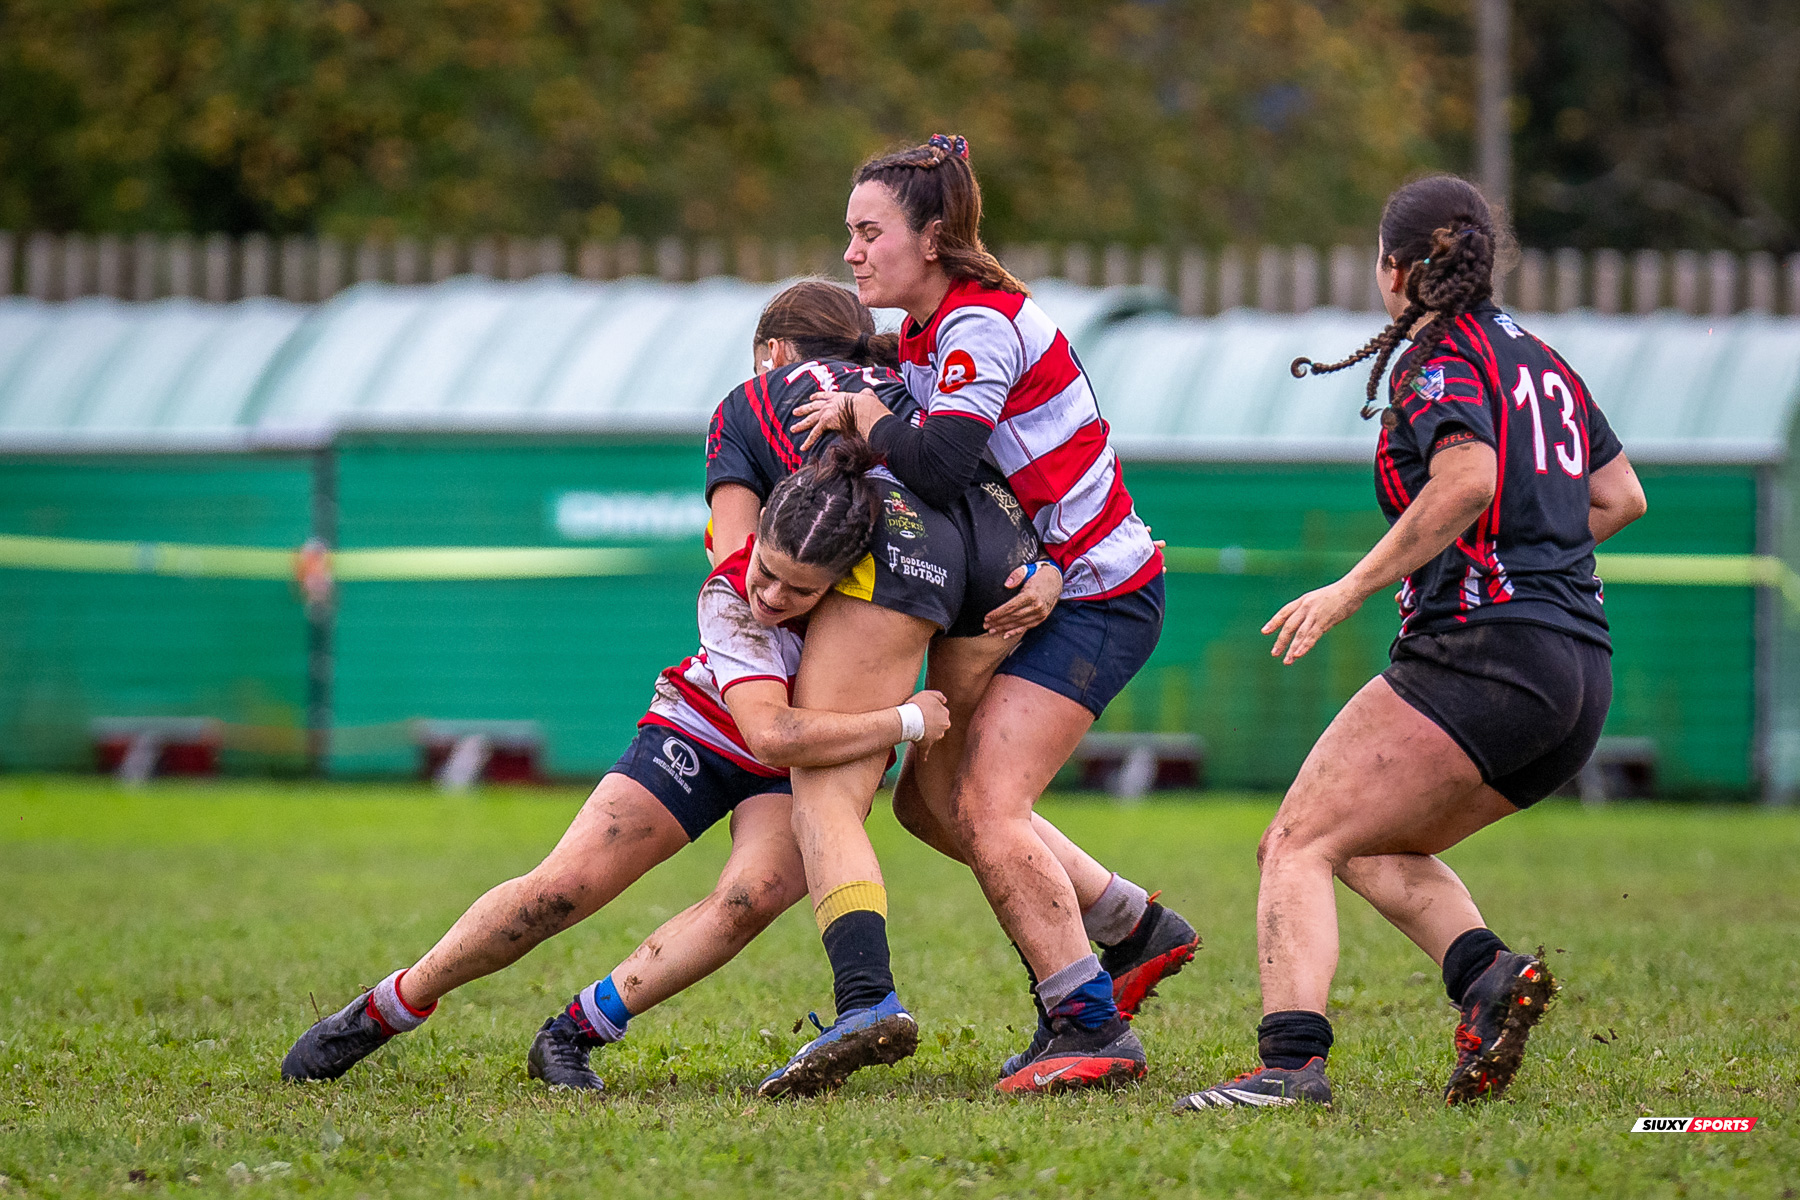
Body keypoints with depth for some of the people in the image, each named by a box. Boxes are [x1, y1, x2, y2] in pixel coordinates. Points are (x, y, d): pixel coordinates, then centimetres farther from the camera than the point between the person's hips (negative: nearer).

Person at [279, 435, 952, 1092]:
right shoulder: (729, 596, -34)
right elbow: (770, 732, -44)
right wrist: (906, 721, -40)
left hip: (810, 767, 2)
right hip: (702, 735, -2)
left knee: (753, 896, -29)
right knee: (560, 890, -13)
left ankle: (575, 1033, -17)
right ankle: (388, 1009, 7)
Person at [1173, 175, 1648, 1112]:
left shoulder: (1437, 358, -5)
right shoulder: (1540, 361, 20)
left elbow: (1469, 479, -23)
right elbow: (1620, 495, 26)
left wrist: (1353, 587, -18)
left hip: (1477, 656, -9)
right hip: (1580, 678, 9)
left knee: (1298, 844, -9)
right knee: (1374, 849, 22)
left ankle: (1291, 1059, -28)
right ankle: (1486, 971, -5)